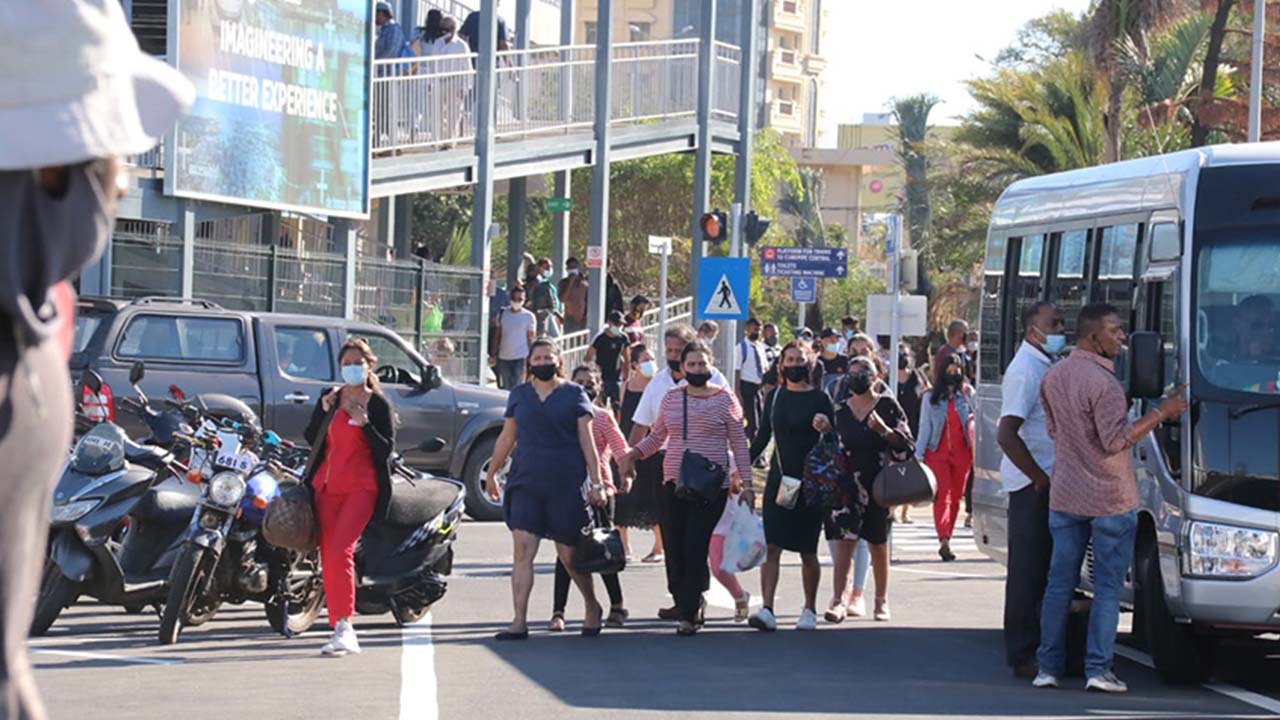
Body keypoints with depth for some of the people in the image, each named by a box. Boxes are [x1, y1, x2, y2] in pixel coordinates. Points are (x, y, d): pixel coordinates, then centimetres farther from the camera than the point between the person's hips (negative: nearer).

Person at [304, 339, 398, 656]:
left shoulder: (378, 404, 1)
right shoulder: (329, 398, 13)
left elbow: (387, 450, -4)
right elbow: (310, 439, 11)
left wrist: (365, 424, -16)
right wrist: (324, 412, -4)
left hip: (362, 487, -5)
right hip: (327, 484, 5)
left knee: (340, 551, -22)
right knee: (328, 557, 2)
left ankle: (344, 627, -25)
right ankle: (339, 627, 8)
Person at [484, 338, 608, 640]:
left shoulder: (574, 395, 3)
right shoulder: (519, 395, 11)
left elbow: (587, 441, 1)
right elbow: (507, 437, 19)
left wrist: (596, 482, -4)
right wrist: (491, 474, 22)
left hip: (566, 485, -2)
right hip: (526, 484, 2)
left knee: (569, 556, 5)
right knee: (522, 551, -9)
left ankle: (593, 610, 28)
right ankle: (519, 622, -9)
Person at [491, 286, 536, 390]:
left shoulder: (529, 316, -2)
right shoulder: (502, 313, 6)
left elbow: (531, 339, 0)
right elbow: (497, 335, 10)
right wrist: (494, 354, 6)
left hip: (520, 358, -3)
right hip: (503, 357, 3)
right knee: (506, 387, 10)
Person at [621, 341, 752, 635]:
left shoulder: (724, 399, 3)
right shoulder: (671, 399, 12)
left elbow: (739, 444, 4)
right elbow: (656, 437, 20)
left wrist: (745, 483, -1)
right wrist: (633, 454, 1)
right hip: (674, 484, 4)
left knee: (695, 550, -12)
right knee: (674, 551, 0)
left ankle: (688, 613, -6)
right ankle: (690, 605, 15)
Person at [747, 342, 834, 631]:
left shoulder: (819, 399, -1)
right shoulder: (775, 397, 9)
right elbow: (762, 437, 16)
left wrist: (826, 426, -24)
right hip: (778, 478, 3)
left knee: (808, 551, 6)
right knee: (771, 546, -9)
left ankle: (809, 609, 22)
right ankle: (767, 610, -14)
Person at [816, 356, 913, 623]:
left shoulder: (887, 406, 1)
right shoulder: (841, 409, 10)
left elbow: (905, 444, -3)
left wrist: (883, 430, -18)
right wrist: (825, 430, -1)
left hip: (878, 484, -2)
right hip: (846, 484, 2)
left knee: (878, 545, 7)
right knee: (844, 541, -10)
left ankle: (882, 601, 18)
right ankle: (839, 599, -15)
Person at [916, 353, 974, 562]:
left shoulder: (968, 394, 5)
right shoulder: (931, 397, 5)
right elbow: (925, 426, 6)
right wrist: (918, 454, 2)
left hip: (962, 452, 1)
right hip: (937, 452, -1)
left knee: (956, 497, 6)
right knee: (942, 496, -12)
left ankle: (946, 539, 17)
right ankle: (944, 541, -22)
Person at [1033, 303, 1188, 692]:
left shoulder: (1053, 376, 7)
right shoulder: (1102, 382, -17)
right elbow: (1116, 440, -19)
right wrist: (1161, 413, -17)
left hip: (1064, 496, 7)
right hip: (1109, 498, -6)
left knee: (1059, 582, 10)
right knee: (1108, 587, 0)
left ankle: (1048, 667, 12)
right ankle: (1098, 669, -4)